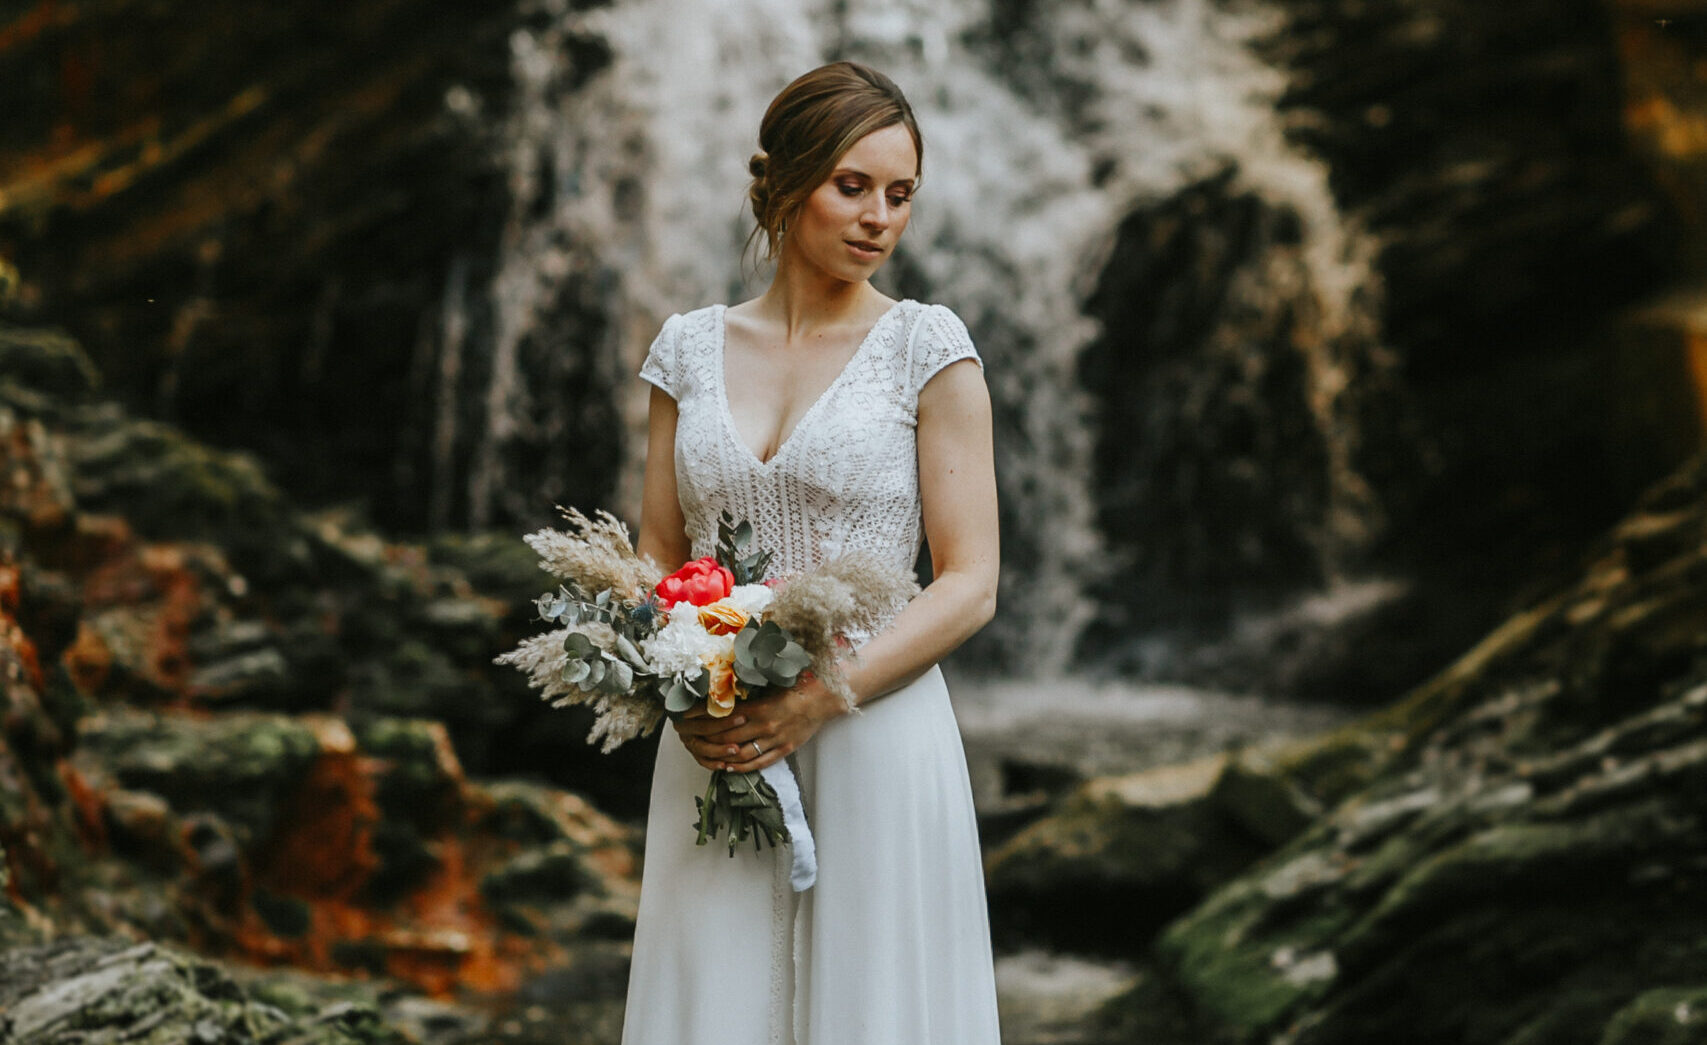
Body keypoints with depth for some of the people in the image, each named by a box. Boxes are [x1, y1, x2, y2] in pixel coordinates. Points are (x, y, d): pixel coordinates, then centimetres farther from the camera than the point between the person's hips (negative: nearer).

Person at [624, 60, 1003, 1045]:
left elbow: (970, 584, -6)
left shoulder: (927, 345, -2)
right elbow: (656, 556, 12)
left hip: (873, 742, -2)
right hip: (714, 752, 3)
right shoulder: (691, 346, 8)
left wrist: (817, 700, -17)